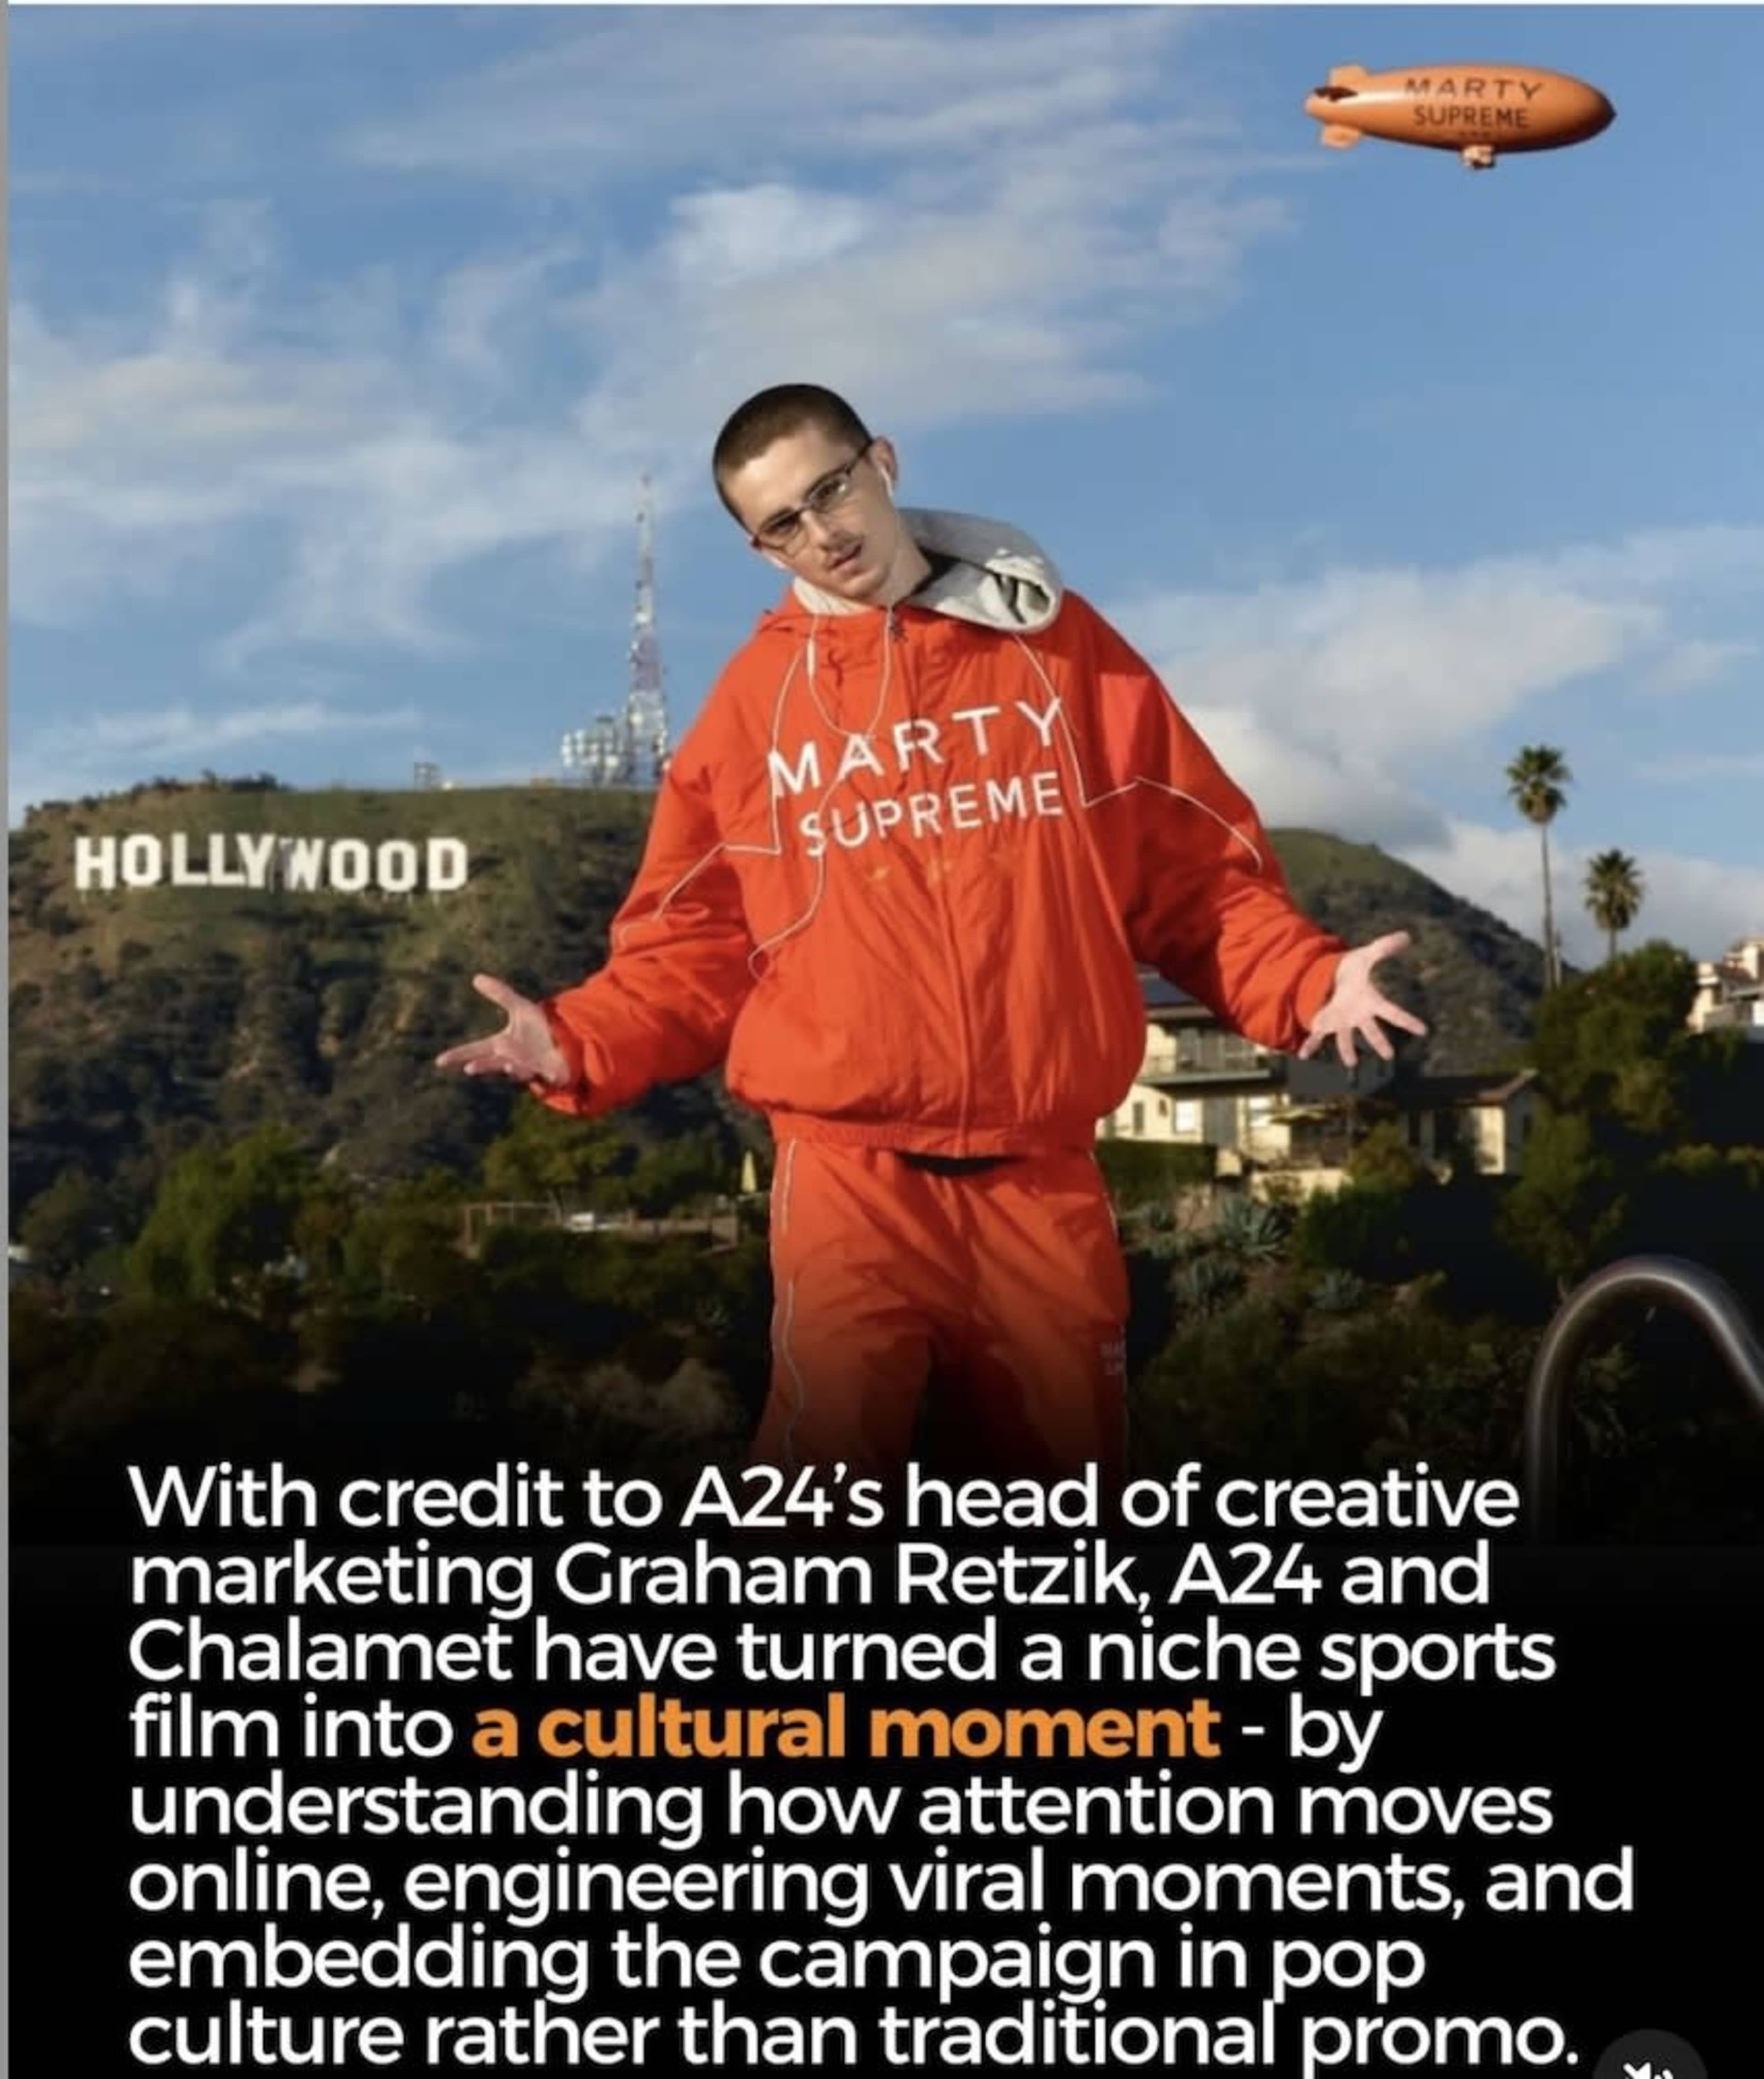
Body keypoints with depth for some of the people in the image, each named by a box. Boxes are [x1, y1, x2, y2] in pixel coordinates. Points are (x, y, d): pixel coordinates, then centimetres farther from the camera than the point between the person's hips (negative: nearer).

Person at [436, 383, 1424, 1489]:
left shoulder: (1060, 645, 6)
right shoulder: (755, 698, 5)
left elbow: (1194, 866, 7)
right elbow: (696, 943, 7)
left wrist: (1307, 981, -8)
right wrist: (580, 1042, -10)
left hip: (1045, 1174, 1)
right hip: (848, 1174, -1)